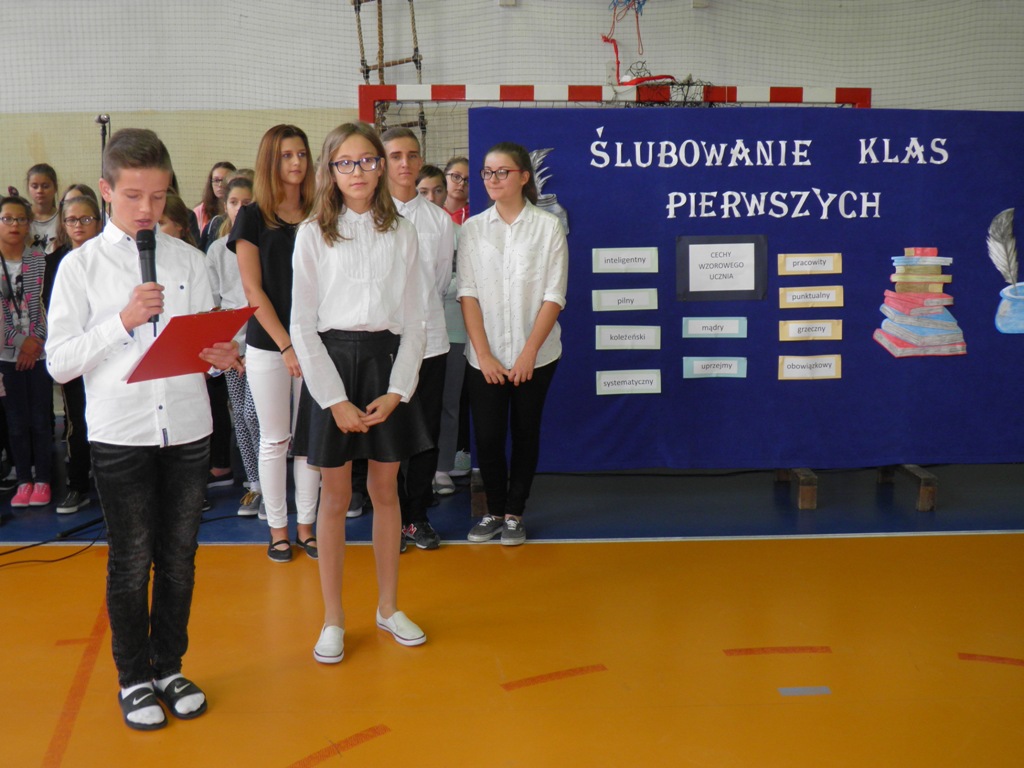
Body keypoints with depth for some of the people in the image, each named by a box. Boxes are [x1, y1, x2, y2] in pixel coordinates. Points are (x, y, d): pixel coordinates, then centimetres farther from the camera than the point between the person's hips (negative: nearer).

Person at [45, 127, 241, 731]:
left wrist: (224, 355, -15)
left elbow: (209, 339, 8)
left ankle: (169, 667, 31)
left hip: (188, 428, 3)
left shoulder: (189, 260, 6)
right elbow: (59, 363, -6)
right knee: (131, 562, 9)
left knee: (179, 557, 13)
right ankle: (134, 679, 27)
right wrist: (122, 321, -17)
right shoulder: (82, 265, -1)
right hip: (120, 433, -2)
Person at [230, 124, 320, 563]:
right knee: (274, 439, 6)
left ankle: (306, 526, 18)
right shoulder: (252, 217, -1)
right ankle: (277, 529, 17)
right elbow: (252, 288, -5)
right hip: (267, 346, -2)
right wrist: (286, 346, -11)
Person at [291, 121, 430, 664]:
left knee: (385, 490, 10)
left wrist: (397, 391, -6)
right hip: (332, 360, -2)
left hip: (387, 360, 2)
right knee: (335, 496, 4)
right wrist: (335, 399, -11)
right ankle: (333, 619, 17)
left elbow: (414, 320, 4)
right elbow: (302, 325, -3)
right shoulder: (313, 234, 0)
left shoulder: (401, 233, 6)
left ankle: (388, 607, 25)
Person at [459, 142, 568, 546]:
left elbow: (554, 296, -4)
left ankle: (514, 513, 21)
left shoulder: (549, 226, 0)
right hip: (484, 356, 1)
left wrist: (529, 353, -11)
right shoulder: (472, 229, 5)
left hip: (535, 355, -1)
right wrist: (484, 354, -9)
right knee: (487, 435, 0)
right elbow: (468, 293, -1)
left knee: (525, 432, 7)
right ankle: (494, 510, 19)